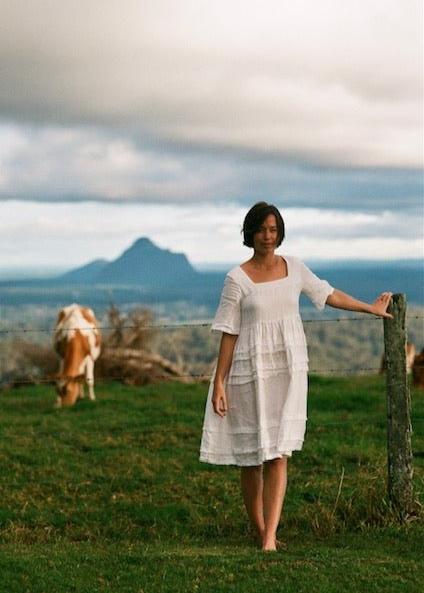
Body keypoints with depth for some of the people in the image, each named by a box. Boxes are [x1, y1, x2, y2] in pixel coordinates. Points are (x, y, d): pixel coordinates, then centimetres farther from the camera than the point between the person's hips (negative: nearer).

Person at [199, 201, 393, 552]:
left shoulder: (294, 267, 7)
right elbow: (228, 334, -2)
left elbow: (328, 294, 22)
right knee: (251, 457, 6)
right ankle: (259, 532, 23)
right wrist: (219, 383, -6)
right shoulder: (237, 279, -3)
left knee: (278, 455, -7)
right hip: (251, 372, -2)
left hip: (289, 370, 2)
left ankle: (270, 538, -11)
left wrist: (372, 309, 32)